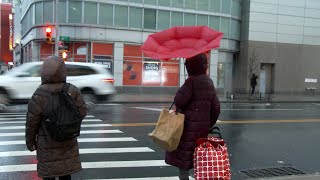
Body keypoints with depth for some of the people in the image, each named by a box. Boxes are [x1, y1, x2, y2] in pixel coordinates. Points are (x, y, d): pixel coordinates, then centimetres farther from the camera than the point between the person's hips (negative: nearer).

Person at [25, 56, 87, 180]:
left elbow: (32, 122, -11)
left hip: (47, 144, -2)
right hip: (68, 142, 3)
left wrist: (29, 141, 3)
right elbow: (82, 112, -5)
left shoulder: (39, 95, -17)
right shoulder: (73, 91, -10)